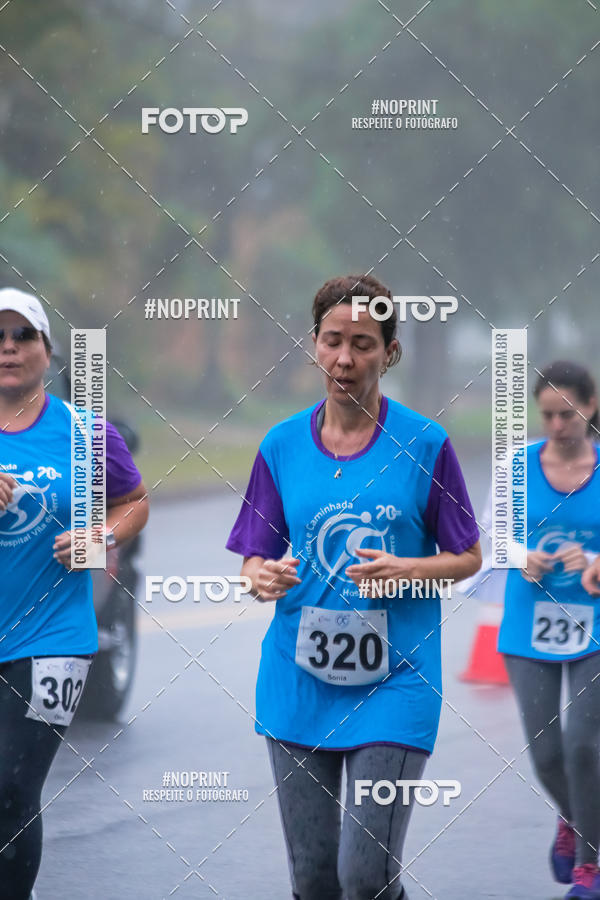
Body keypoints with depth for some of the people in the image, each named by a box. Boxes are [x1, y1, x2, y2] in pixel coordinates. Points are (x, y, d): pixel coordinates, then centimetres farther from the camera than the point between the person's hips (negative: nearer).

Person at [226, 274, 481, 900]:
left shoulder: (424, 444, -2)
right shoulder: (282, 445, 5)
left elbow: (467, 558, 4)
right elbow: (254, 559, 8)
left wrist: (405, 571, -16)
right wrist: (261, 576, -16)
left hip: (393, 683, -3)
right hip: (298, 680, 3)